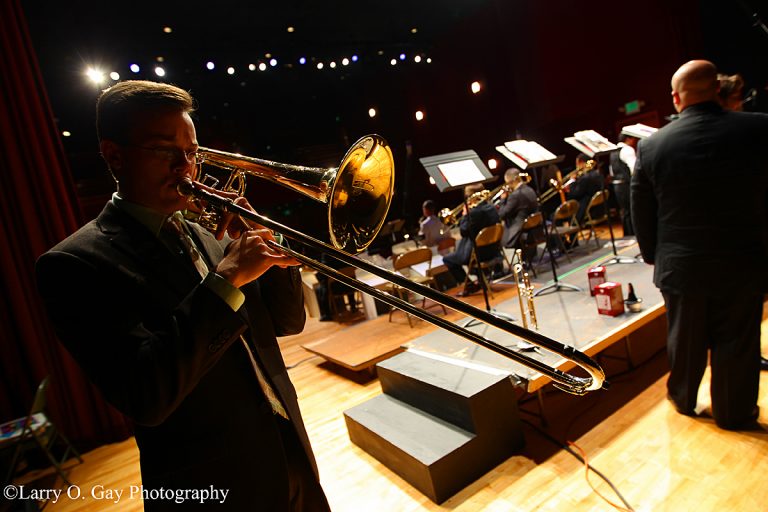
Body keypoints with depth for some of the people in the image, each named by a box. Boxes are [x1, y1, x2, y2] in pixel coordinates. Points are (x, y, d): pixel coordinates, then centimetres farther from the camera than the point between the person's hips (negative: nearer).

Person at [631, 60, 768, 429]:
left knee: (685, 339, 19)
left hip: (681, 266, 1)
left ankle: (683, 398, 40)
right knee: (737, 342, 16)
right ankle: (734, 412, 34)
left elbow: (641, 213, -2)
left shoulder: (651, 146, -11)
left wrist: (653, 255, 12)